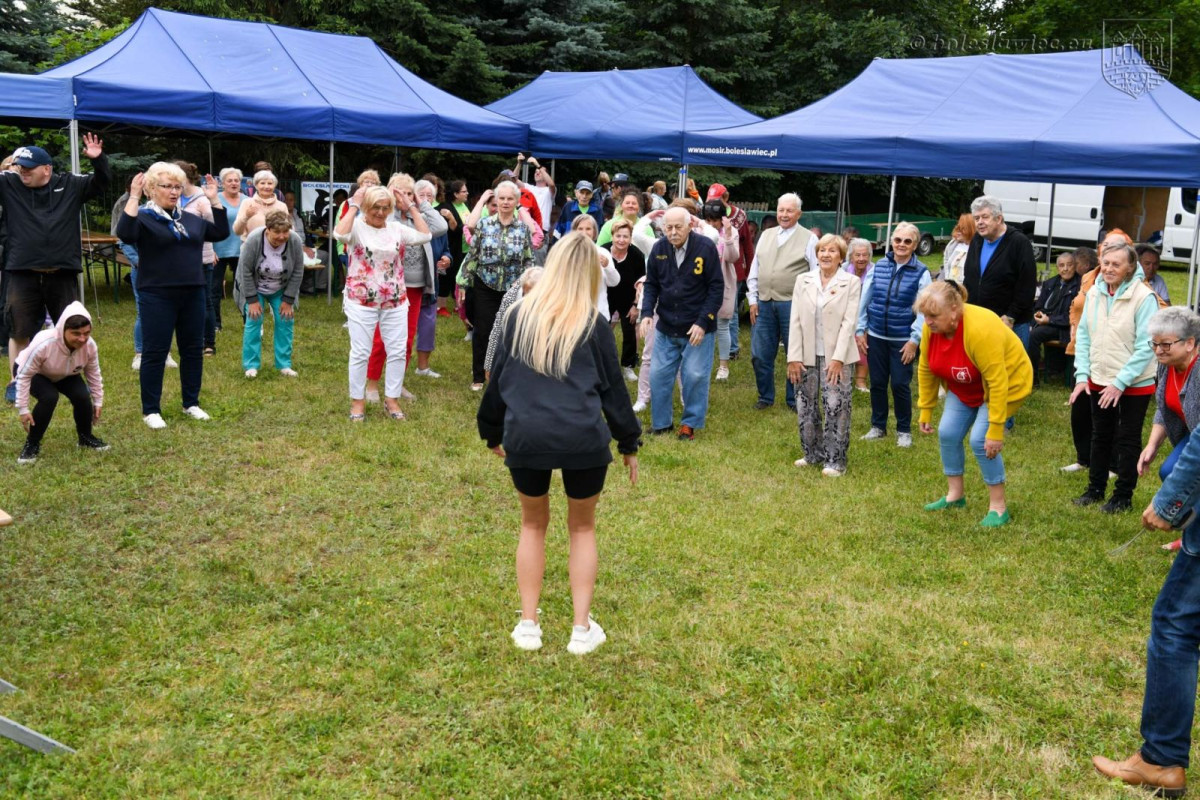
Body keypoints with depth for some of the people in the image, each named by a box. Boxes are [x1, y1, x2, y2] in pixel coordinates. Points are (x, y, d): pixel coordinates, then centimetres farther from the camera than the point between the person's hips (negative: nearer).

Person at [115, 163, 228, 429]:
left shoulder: (190, 219, 13)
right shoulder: (144, 217, -6)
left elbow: (221, 233, 15)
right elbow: (125, 234, -25)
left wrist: (214, 200, 8)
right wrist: (134, 198, -27)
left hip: (192, 295, 6)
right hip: (157, 297, -6)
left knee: (193, 349, 11)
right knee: (155, 352, 0)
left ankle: (191, 403, 24)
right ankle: (151, 410, 9)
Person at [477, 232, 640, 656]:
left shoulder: (519, 315, 5)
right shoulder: (592, 324, 0)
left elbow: (498, 378, 12)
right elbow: (612, 388, 3)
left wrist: (493, 431, 24)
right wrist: (629, 443, 13)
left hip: (525, 436, 2)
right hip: (583, 439, -1)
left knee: (533, 524, 22)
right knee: (582, 528, 18)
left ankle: (528, 625, 23)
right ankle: (582, 629, 18)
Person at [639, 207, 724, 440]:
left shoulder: (705, 247, -13)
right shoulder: (659, 249, -2)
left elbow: (717, 287, -10)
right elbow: (651, 284, 7)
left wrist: (703, 322, -16)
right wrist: (647, 313, -9)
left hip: (698, 329, -4)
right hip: (666, 328, 4)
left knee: (695, 376, -1)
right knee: (658, 375, 6)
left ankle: (690, 423, 18)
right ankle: (662, 423, 22)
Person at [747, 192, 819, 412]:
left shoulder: (808, 239, -1)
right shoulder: (766, 235, 13)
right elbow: (754, 270, 15)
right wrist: (752, 299, 8)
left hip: (792, 305, -4)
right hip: (764, 304, 4)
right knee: (760, 354, 8)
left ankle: (794, 400, 18)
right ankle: (765, 397, 23)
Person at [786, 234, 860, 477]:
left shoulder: (851, 283, -2)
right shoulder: (803, 280, 6)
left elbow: (849, 322, -7)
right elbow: (795, 321, 3)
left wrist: (838, 358, -14)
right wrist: (794, 357, -3)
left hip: (835, 356, -3)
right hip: (807, 355, 4)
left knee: (835, 407, -4)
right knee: (804, 406, 10)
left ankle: (835, 460, 6)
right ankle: (813, 454, 26)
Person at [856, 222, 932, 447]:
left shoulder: (921, 273, -5)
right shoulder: (879, 266, 2)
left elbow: (923, 309, -7)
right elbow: (864, 299, 6)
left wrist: (914, 340, -12)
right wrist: (860, 330, 3)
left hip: (903, 340, -3)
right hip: (876, 336, 3)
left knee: (900, 385, 0)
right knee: (877, 383, 10)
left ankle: (904, 431, 17)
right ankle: (878, 426, 26)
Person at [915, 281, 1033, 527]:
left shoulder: (980, 329, -37)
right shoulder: (930, 328, -16)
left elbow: (997, 382, -35)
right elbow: (926, 370, -3)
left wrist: (996, 430, -33)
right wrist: (925, 411, 0)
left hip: (1007, 382, -7)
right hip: (963, 389, 7)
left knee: (980, 440, -17)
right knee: (947, 434, -1)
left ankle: (998, 507, -2)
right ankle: (955, 495, 18)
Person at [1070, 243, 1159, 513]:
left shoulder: (1143, 297, -17)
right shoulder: (1094, 293, -1)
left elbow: (1146, 346, -18)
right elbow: (1083, 335, 4)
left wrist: (1120, 383, -19)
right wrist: (1082, 375, -3)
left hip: (1134, 385, -5)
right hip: (1099, 380, 5)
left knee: (1127, 440, 8)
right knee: (1100, 437, 17)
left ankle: (1123, 496, 20)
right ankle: (1095, 488, 32)